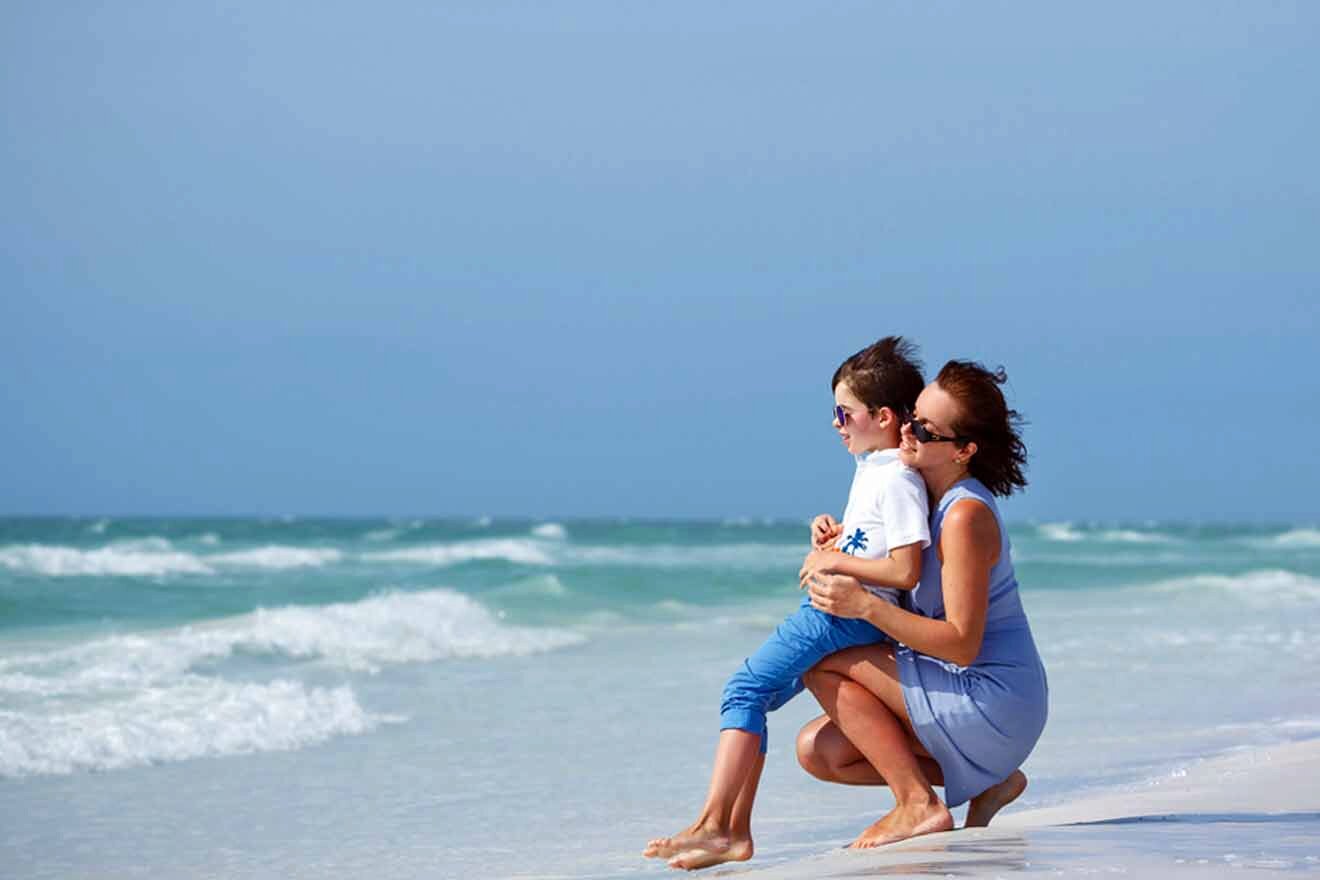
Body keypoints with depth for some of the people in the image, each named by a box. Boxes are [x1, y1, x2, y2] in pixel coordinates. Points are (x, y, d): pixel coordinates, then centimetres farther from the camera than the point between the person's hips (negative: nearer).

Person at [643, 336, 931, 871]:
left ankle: (712, 827, -21)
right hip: (831, 610, 11)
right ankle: (733, 830, 3)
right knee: (750, 699, 6)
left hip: (850, 615, -11)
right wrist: (834, 535, 12)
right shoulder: (870, 467, 17)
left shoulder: (898, 480, -14)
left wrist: (836, 561, -16)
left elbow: (905, 570, -22)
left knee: (744, 690, -17)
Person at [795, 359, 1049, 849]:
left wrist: (865, 606, -27)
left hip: (993, 701, -9)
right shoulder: (928, 498, 7)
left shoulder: (966, 516, -21)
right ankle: (985, 781, 8)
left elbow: (961, 644, -24)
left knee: (822, 664, -11)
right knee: (818, 751, 4)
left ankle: (918, 804, -9)